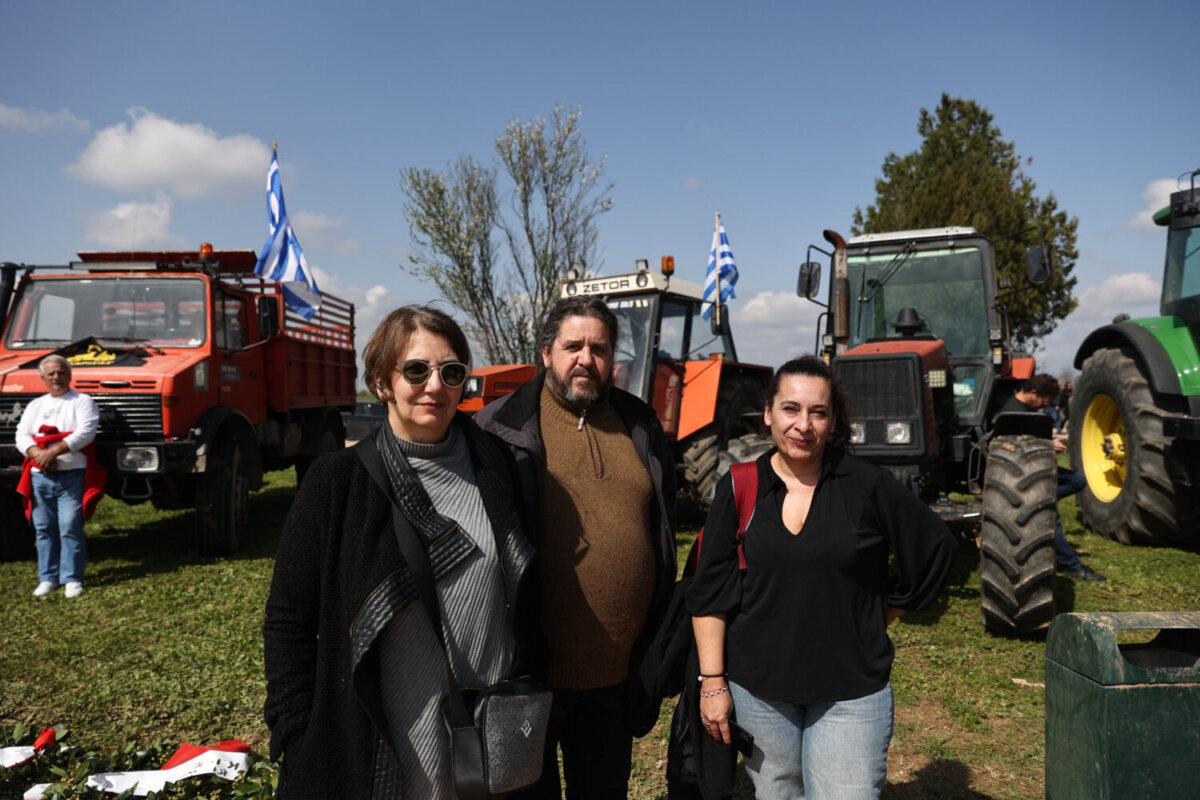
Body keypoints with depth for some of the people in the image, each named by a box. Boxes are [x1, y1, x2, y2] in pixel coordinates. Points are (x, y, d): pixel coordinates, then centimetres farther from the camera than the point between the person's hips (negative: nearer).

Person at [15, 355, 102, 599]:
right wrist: (38, 454, -14)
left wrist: (54, 451, -20)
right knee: (43, 529, 7)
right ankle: (48, 578, 15)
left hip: (72, 476, -5)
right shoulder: (35, 406, 18)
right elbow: (22, 436, 7)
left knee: (71, 528, -7)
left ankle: (73, 579, 0)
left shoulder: (82, 402, 4)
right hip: (40, 476, 5)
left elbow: (85, 432, -12)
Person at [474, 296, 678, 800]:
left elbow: (664, 528, 14)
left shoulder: (641, 427, 5)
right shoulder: (500, 428, -8)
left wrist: (658, 647, 13)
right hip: (530, 668, -3)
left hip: (617, 674, 4)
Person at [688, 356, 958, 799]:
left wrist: (876, 619, 6)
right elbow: (710, 593, -1)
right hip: (758, 691, 1)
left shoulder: (868, 486, -7)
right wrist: (712, 682, -4)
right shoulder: (739, 489, -3)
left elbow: (935, 550, 7)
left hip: (851, 694, -1)